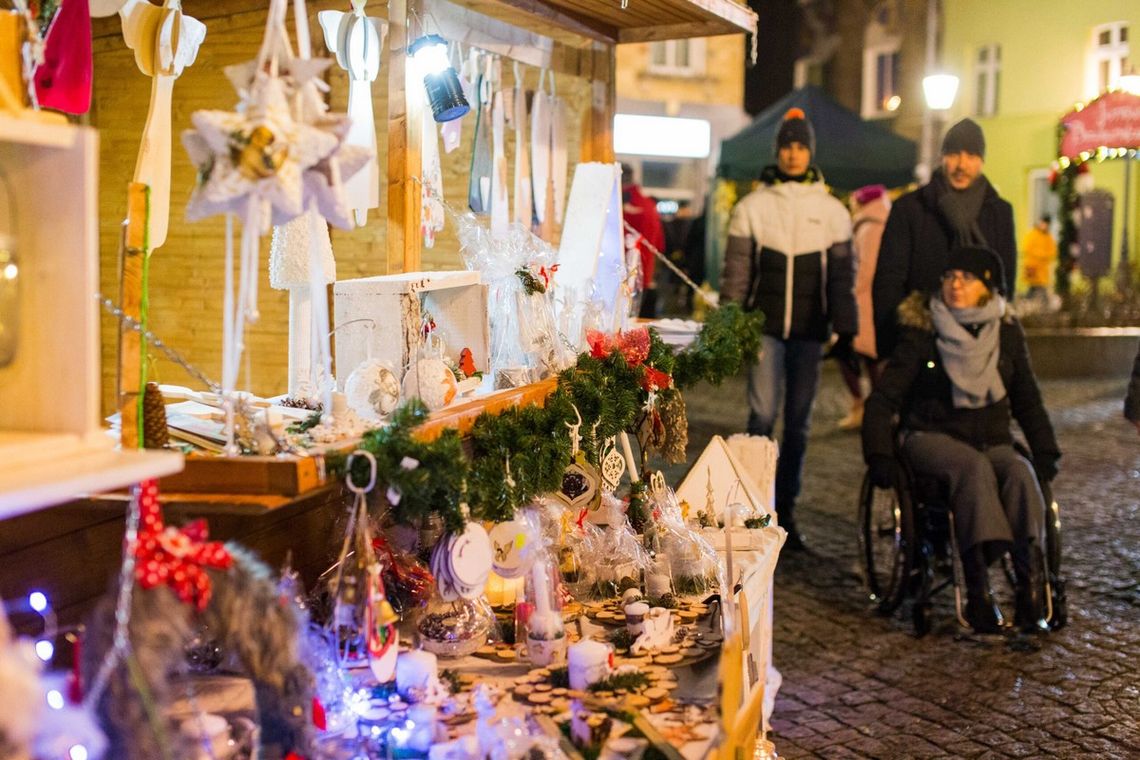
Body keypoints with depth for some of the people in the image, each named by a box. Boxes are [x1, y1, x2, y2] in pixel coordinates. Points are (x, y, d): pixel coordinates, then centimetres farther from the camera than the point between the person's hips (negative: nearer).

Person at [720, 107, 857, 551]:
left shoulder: (832, 211, 7)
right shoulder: (752, 207, 3)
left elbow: (842, 277, 9)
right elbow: (735, 272, 4)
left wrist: (846, 331, 4)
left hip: (810, 329, 2)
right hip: (765, 326, -2)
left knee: (799, 422, 6)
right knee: (763, 415, -11)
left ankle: (786, 511, 15)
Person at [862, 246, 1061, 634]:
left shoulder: (1007, 332, 9)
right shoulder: (921, 333, -2)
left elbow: (1027, 401, 19)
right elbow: (883, 399, -1)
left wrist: (1045, 453, 9)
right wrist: (879, 456, -12)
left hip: (992, 441, 3)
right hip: (932, 438, -3)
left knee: (1021, 473, -31)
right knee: (973, 465, -36)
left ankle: (1029, 581, -38)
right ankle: (977, 591, -44)